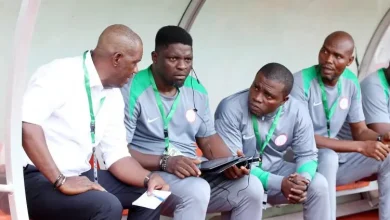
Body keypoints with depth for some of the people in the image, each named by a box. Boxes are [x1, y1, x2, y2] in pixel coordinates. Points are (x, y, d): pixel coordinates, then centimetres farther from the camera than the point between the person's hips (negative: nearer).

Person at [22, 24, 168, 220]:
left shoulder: (113, 95, 8)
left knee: (148, 193, 4)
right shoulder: (60, 74, -16)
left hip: (79, 176, 9)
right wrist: (61, 181, -30)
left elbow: (116, 155, 9)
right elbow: (25, 124, -30)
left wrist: (148, 178, -10)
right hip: (36, 178, -8)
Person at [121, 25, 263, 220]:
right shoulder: (132, 91, -11)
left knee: (251, 187, -11)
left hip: (193, 173, 7)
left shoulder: (197, 91, 9)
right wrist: (165, 162, -28)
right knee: (197, 190, -35)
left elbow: (208, 139, 15)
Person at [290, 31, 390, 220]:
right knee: (328, 156, -36)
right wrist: (360, 147, -28)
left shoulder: (351, 82, 0)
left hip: (335, 157, 7)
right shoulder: (301, 81, -19)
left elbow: (360, 131, 7)